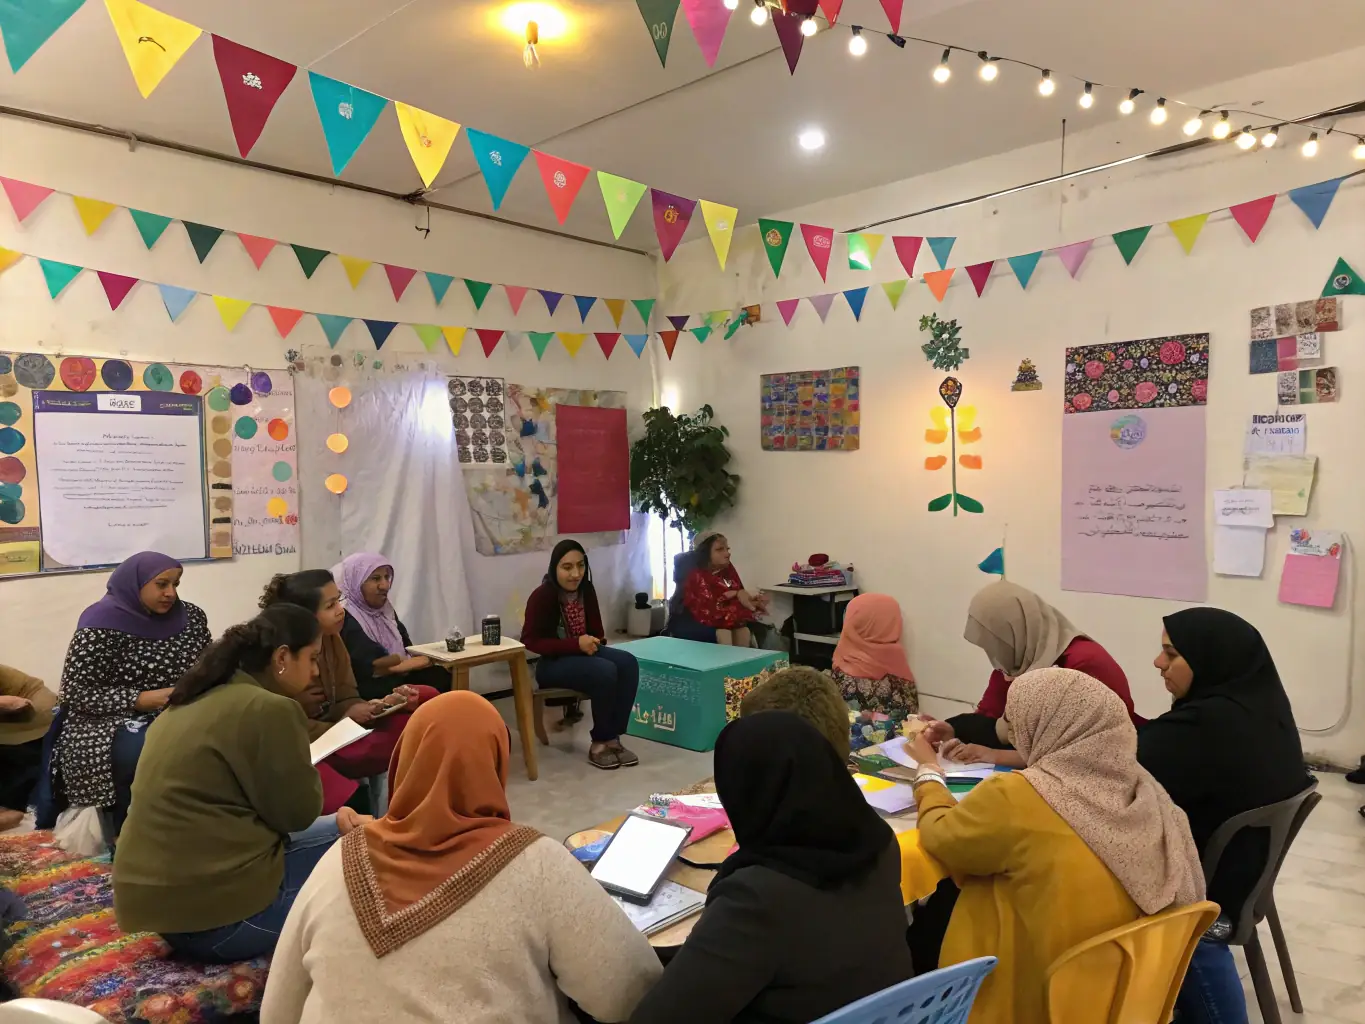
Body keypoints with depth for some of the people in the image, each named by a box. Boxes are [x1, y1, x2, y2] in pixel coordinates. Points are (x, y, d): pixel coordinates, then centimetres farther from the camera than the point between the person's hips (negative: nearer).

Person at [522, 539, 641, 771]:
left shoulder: (586, 590, 2)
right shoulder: (541, 596, -17)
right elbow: (530, 641, -20)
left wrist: (594, 642, -11)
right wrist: (576, 644, -27)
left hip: (583, 652, 7)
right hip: (551, 662, -7)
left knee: (628, 663, -20)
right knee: (605, 671, -31)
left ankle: (613, 737, -16)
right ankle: (600, 743, -14)